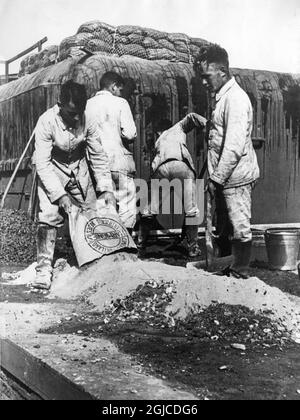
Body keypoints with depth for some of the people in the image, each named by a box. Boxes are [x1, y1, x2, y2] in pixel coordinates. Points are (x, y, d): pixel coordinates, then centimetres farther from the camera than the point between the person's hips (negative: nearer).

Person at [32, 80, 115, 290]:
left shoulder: (88, 121, -18)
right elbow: (42, 163, -25)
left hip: (80, 169, 3)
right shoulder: (47, 122, -27)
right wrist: (60, 194, -31)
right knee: (49, 216, -17)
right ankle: (44, 269, -10)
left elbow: (98, 156, -10)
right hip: (52, 170, -3)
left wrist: (107, 188, -18)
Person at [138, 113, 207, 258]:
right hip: (181, 164, -3)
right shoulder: (179, 127, 33)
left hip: (160, 167, 3)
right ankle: (193, 248, 3)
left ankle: (140, 245, 20)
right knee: (191, 209, 2)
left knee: (150, 209, 14)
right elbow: (191, 117, 16)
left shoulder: (158, 141, 39)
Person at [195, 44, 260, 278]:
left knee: (239, 228, 2)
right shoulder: (222, 97, 14)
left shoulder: (235, 99, -17)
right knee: (224, 228, 16)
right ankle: (226, 269, 28)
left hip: (236, 177, -10)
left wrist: (216, 178, -21)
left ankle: (240, 274, 15)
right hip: (226, 177, 10)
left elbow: (234, 147, -23)